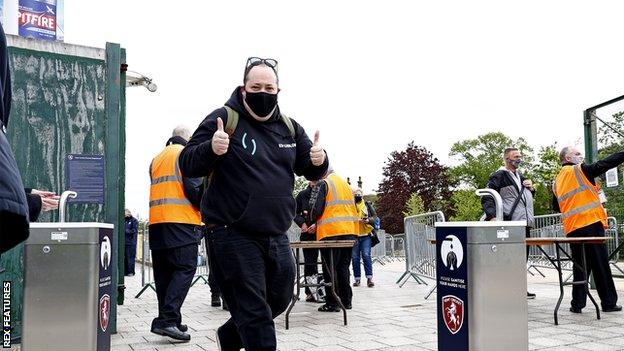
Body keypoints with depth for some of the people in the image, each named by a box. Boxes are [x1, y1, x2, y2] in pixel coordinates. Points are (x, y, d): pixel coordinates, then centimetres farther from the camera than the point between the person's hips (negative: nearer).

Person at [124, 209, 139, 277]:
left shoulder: (134, 220, 0)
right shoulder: (124, 221, 18)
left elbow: (134, 230, -10)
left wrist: (125, 230, -17)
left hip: (131, 242, -6)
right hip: (124, 242, 6)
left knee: (130, 257, -6)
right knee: (124, 257, 8)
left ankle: (131, 272, -1)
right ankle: (126, 271, 15)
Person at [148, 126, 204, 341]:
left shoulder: (157, 158, 22)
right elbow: (194, 188, -10)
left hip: (156, 221, 8)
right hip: (182, 220, -7)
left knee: (164, 272, 9)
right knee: (185, 268, -8)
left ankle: (166, 320, 13)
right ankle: (168, 319, -17)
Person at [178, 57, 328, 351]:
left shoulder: (289, 128, 8)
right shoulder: (224, 119, -7)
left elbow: (311, 171, 14)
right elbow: (187, 164, -10)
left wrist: (319, 161, -11)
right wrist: (211, 148, -32)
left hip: (277, 236, 7)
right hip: (233, 235, -6)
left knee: (279, 301, 22)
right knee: (255, 312, -2)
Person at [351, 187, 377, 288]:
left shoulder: (367, 205, 12)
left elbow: (375, 217, 9)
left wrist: (368, 220, -11)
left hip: (366, 235, 0)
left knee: (366, 255, -11)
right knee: (355, 257, 2)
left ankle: (369, 278, -7)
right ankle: (357, 278, 11)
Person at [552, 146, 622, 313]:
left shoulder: (557, 181, 16)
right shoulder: (579, 170, -3)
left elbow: (556, 206, 23)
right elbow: (606, 163, -10)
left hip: (572, 229, 6)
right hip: (591, 225, -6)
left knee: (580, 267, 12)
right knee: (601, 265, 2)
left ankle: (577, 304, 9)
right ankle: (609, 303, 8)